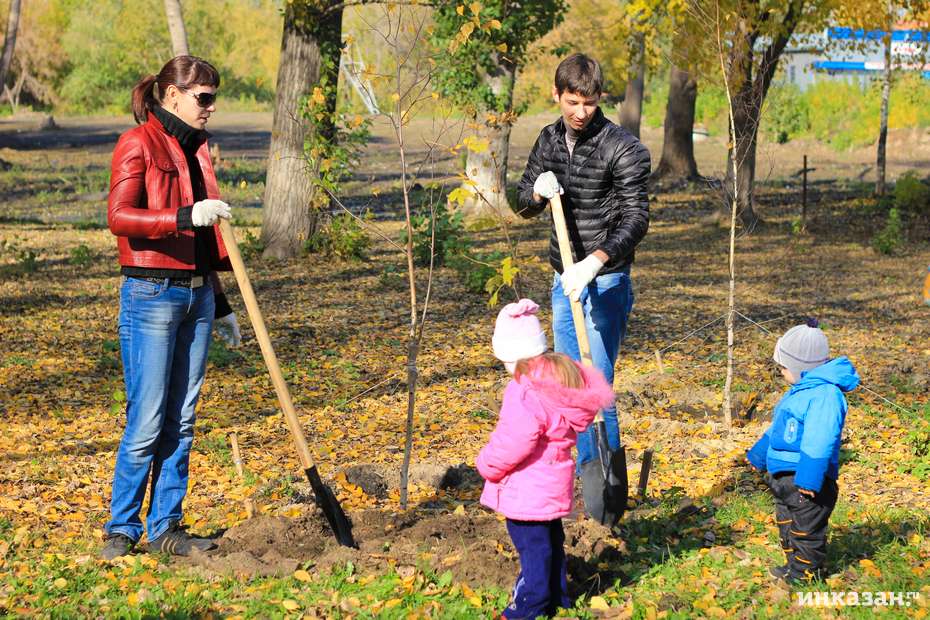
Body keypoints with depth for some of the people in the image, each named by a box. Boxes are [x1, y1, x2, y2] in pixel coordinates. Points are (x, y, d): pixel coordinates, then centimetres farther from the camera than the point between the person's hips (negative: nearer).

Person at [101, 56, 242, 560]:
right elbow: (119, 217, -19)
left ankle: (166, 528, 16)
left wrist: (220, 305, 21)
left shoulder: (194, 148, 16)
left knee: (181, 422, 9)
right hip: (151, 295, -7)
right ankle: (121, 529, 7)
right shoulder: (139, 143, -6)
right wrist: (185, 217, -32)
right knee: (146, 422, -5)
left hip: (196, 295, 7)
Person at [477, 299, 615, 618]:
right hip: (554, 481, 10)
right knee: (551, 540, 21)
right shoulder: (565, 375, 5)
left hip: (527, 487, -10)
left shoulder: (526, 390, -24)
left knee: (532, 545, 0)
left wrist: (488, 464, -11)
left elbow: (513, 441, -28)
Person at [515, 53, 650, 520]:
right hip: (564, 280, 7)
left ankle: (607, 498, -3)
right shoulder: (549, 140, 8)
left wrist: (595, 261, -32)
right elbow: (523, 204, 15)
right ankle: (583, 481, 23)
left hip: (605, 283, -7)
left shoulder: (623, 149, -13)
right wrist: (537, 191, -9)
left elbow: (636, 219, -18)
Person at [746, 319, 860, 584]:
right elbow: (776, 430, 26)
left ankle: (806, 574, 10)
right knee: (786, 523, 21)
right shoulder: (801, 390, 14)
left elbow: (818, 441, -28)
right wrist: (758, 456, 33)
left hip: (806, 478, -11)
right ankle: (793, 566, 33)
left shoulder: (825, 393, -21)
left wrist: (809, 480, -31)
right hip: (783, 476, 11)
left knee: (805, 529, -1)